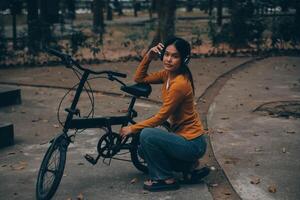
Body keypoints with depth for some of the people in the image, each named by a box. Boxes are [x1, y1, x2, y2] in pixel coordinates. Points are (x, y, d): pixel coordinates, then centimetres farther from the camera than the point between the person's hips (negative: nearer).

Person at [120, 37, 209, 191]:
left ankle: (167, 179, -6)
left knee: (147, 135, -23)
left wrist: (132, 128, -11)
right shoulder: (168, 74, 2)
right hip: (183, 136, 9)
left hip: (192, 143, -9)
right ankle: (188, 164, 17)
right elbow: (139, 78, 8)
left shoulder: (180, 83, -24)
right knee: (144, 150, 13)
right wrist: (148, 57, -6)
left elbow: (161, 118, -20)